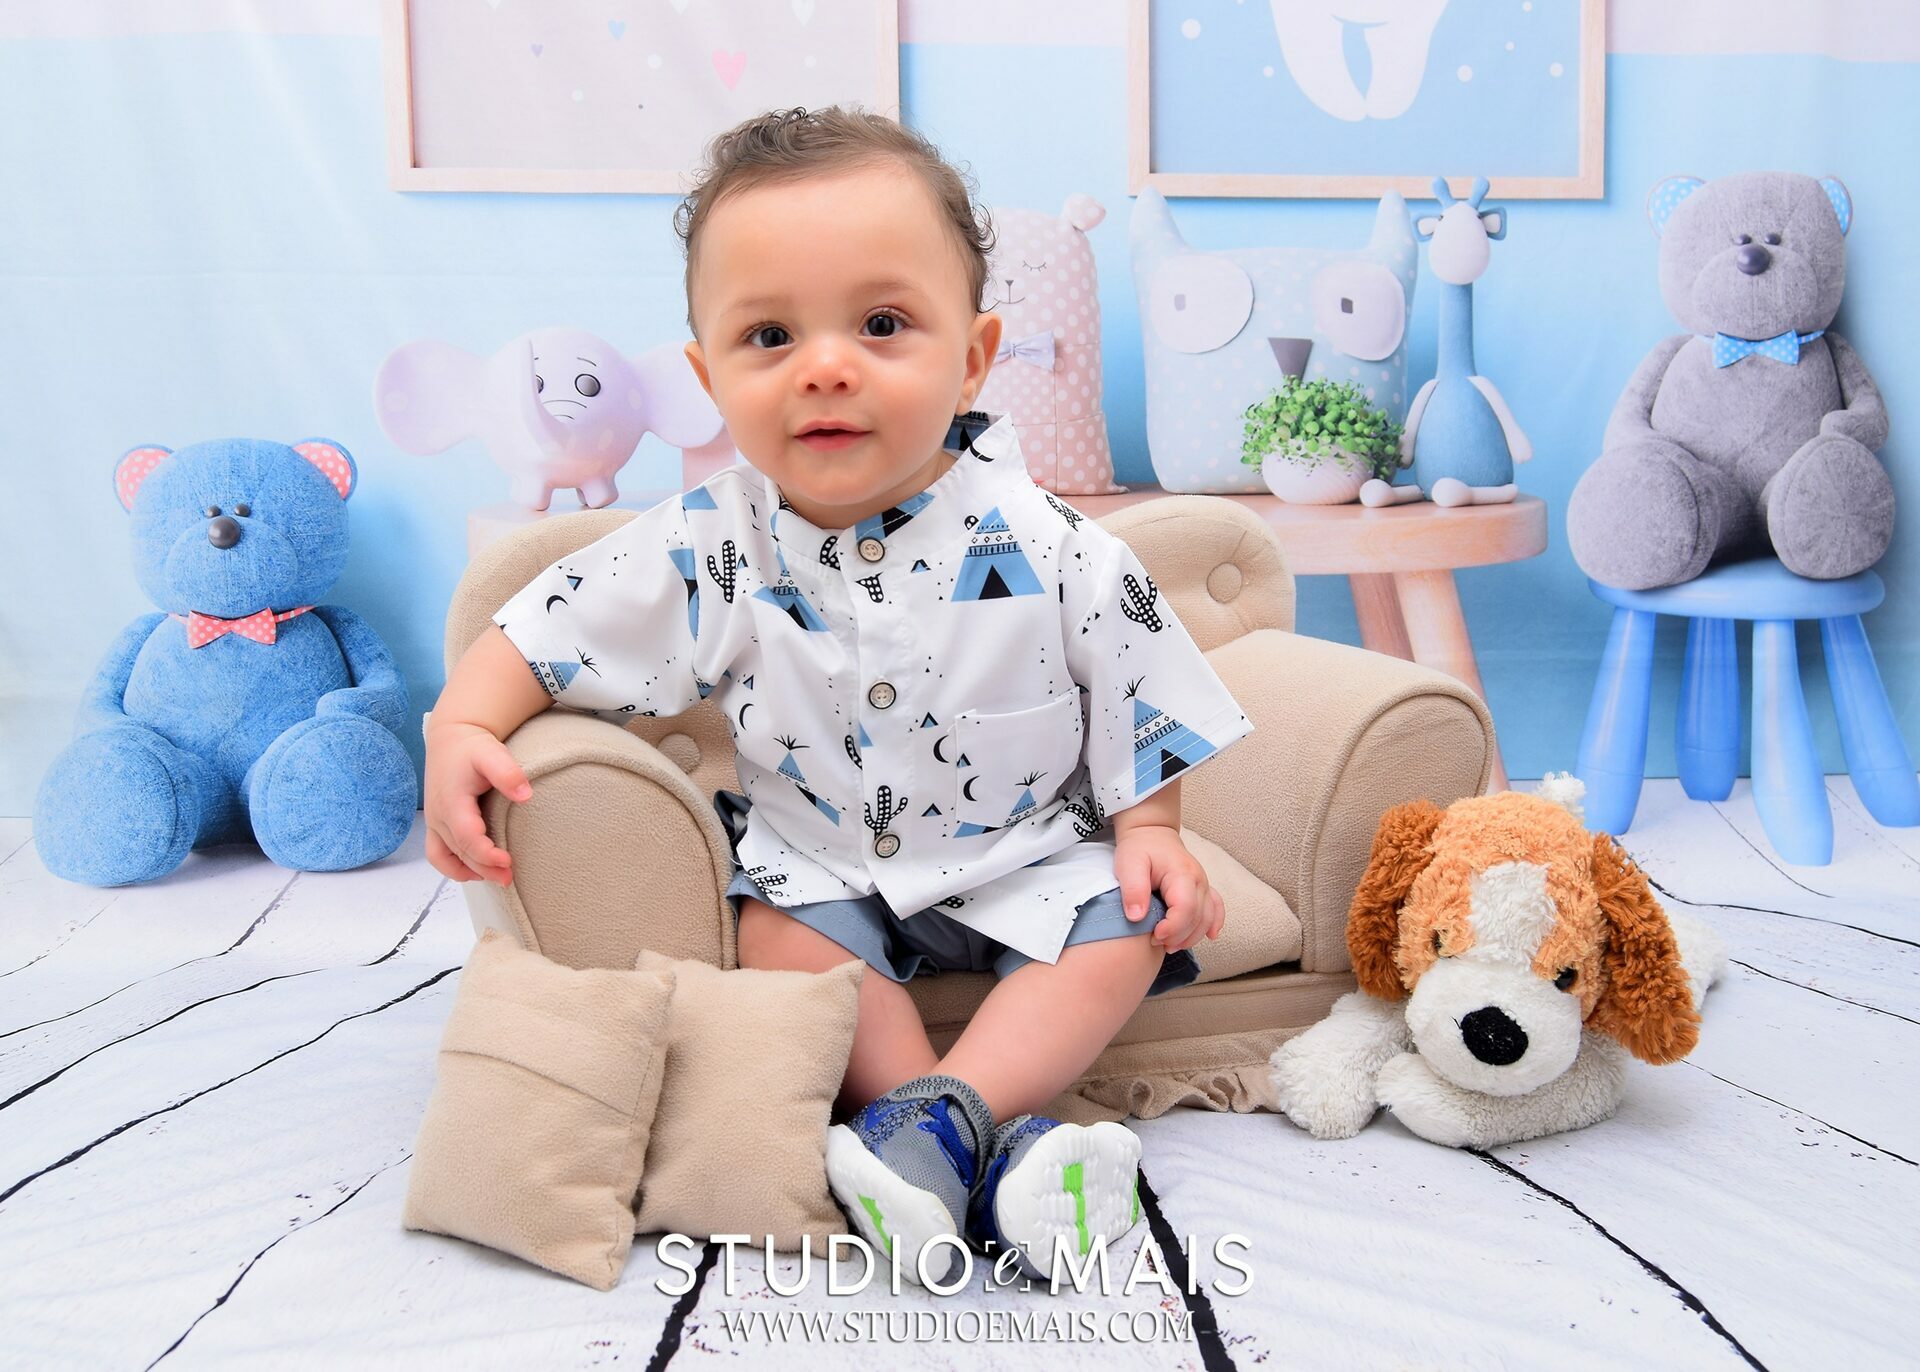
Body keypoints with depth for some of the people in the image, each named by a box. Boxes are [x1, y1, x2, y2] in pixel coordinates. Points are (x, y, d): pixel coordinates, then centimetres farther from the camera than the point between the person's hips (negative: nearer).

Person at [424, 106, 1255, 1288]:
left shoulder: (1040, 547, -19)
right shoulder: (707, 553, -17)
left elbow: (1134, 693, -6)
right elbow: (545, 632, -10)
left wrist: (1148, 827, -9)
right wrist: (461, 730, -24)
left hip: (1022, 852, 0)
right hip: (818, 857, 1)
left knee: (1120, 930, -20)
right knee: (782, 931, -24)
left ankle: (937, 1117, -26)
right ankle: (999, 1153, -25)